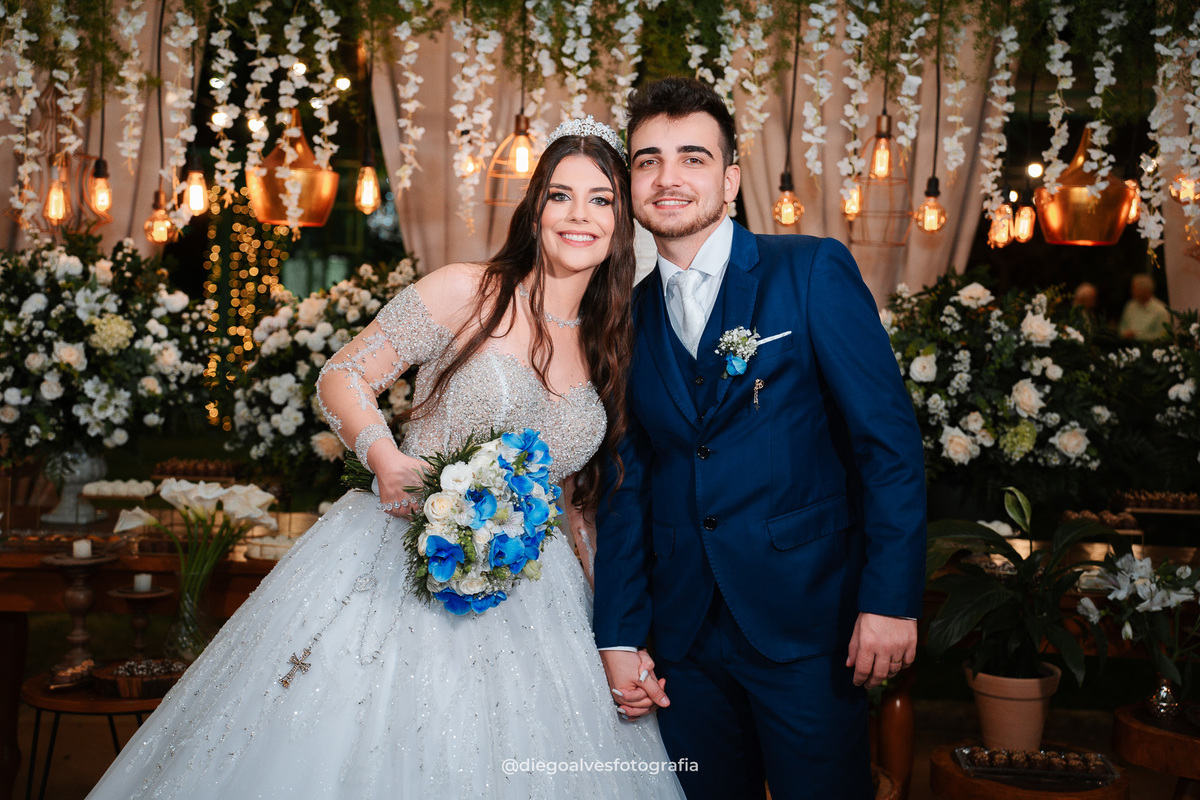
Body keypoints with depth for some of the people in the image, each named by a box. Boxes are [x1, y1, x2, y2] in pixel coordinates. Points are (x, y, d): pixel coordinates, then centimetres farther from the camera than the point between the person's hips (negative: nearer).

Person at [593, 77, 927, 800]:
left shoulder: (813, 272, -5)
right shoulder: (631, 316, 8)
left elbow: (890, 440, -9)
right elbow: (629, 482, 9)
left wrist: (892, 600, -14)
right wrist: (619, 635, 5)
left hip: (807, 624, -4)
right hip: (686, 636, 4)